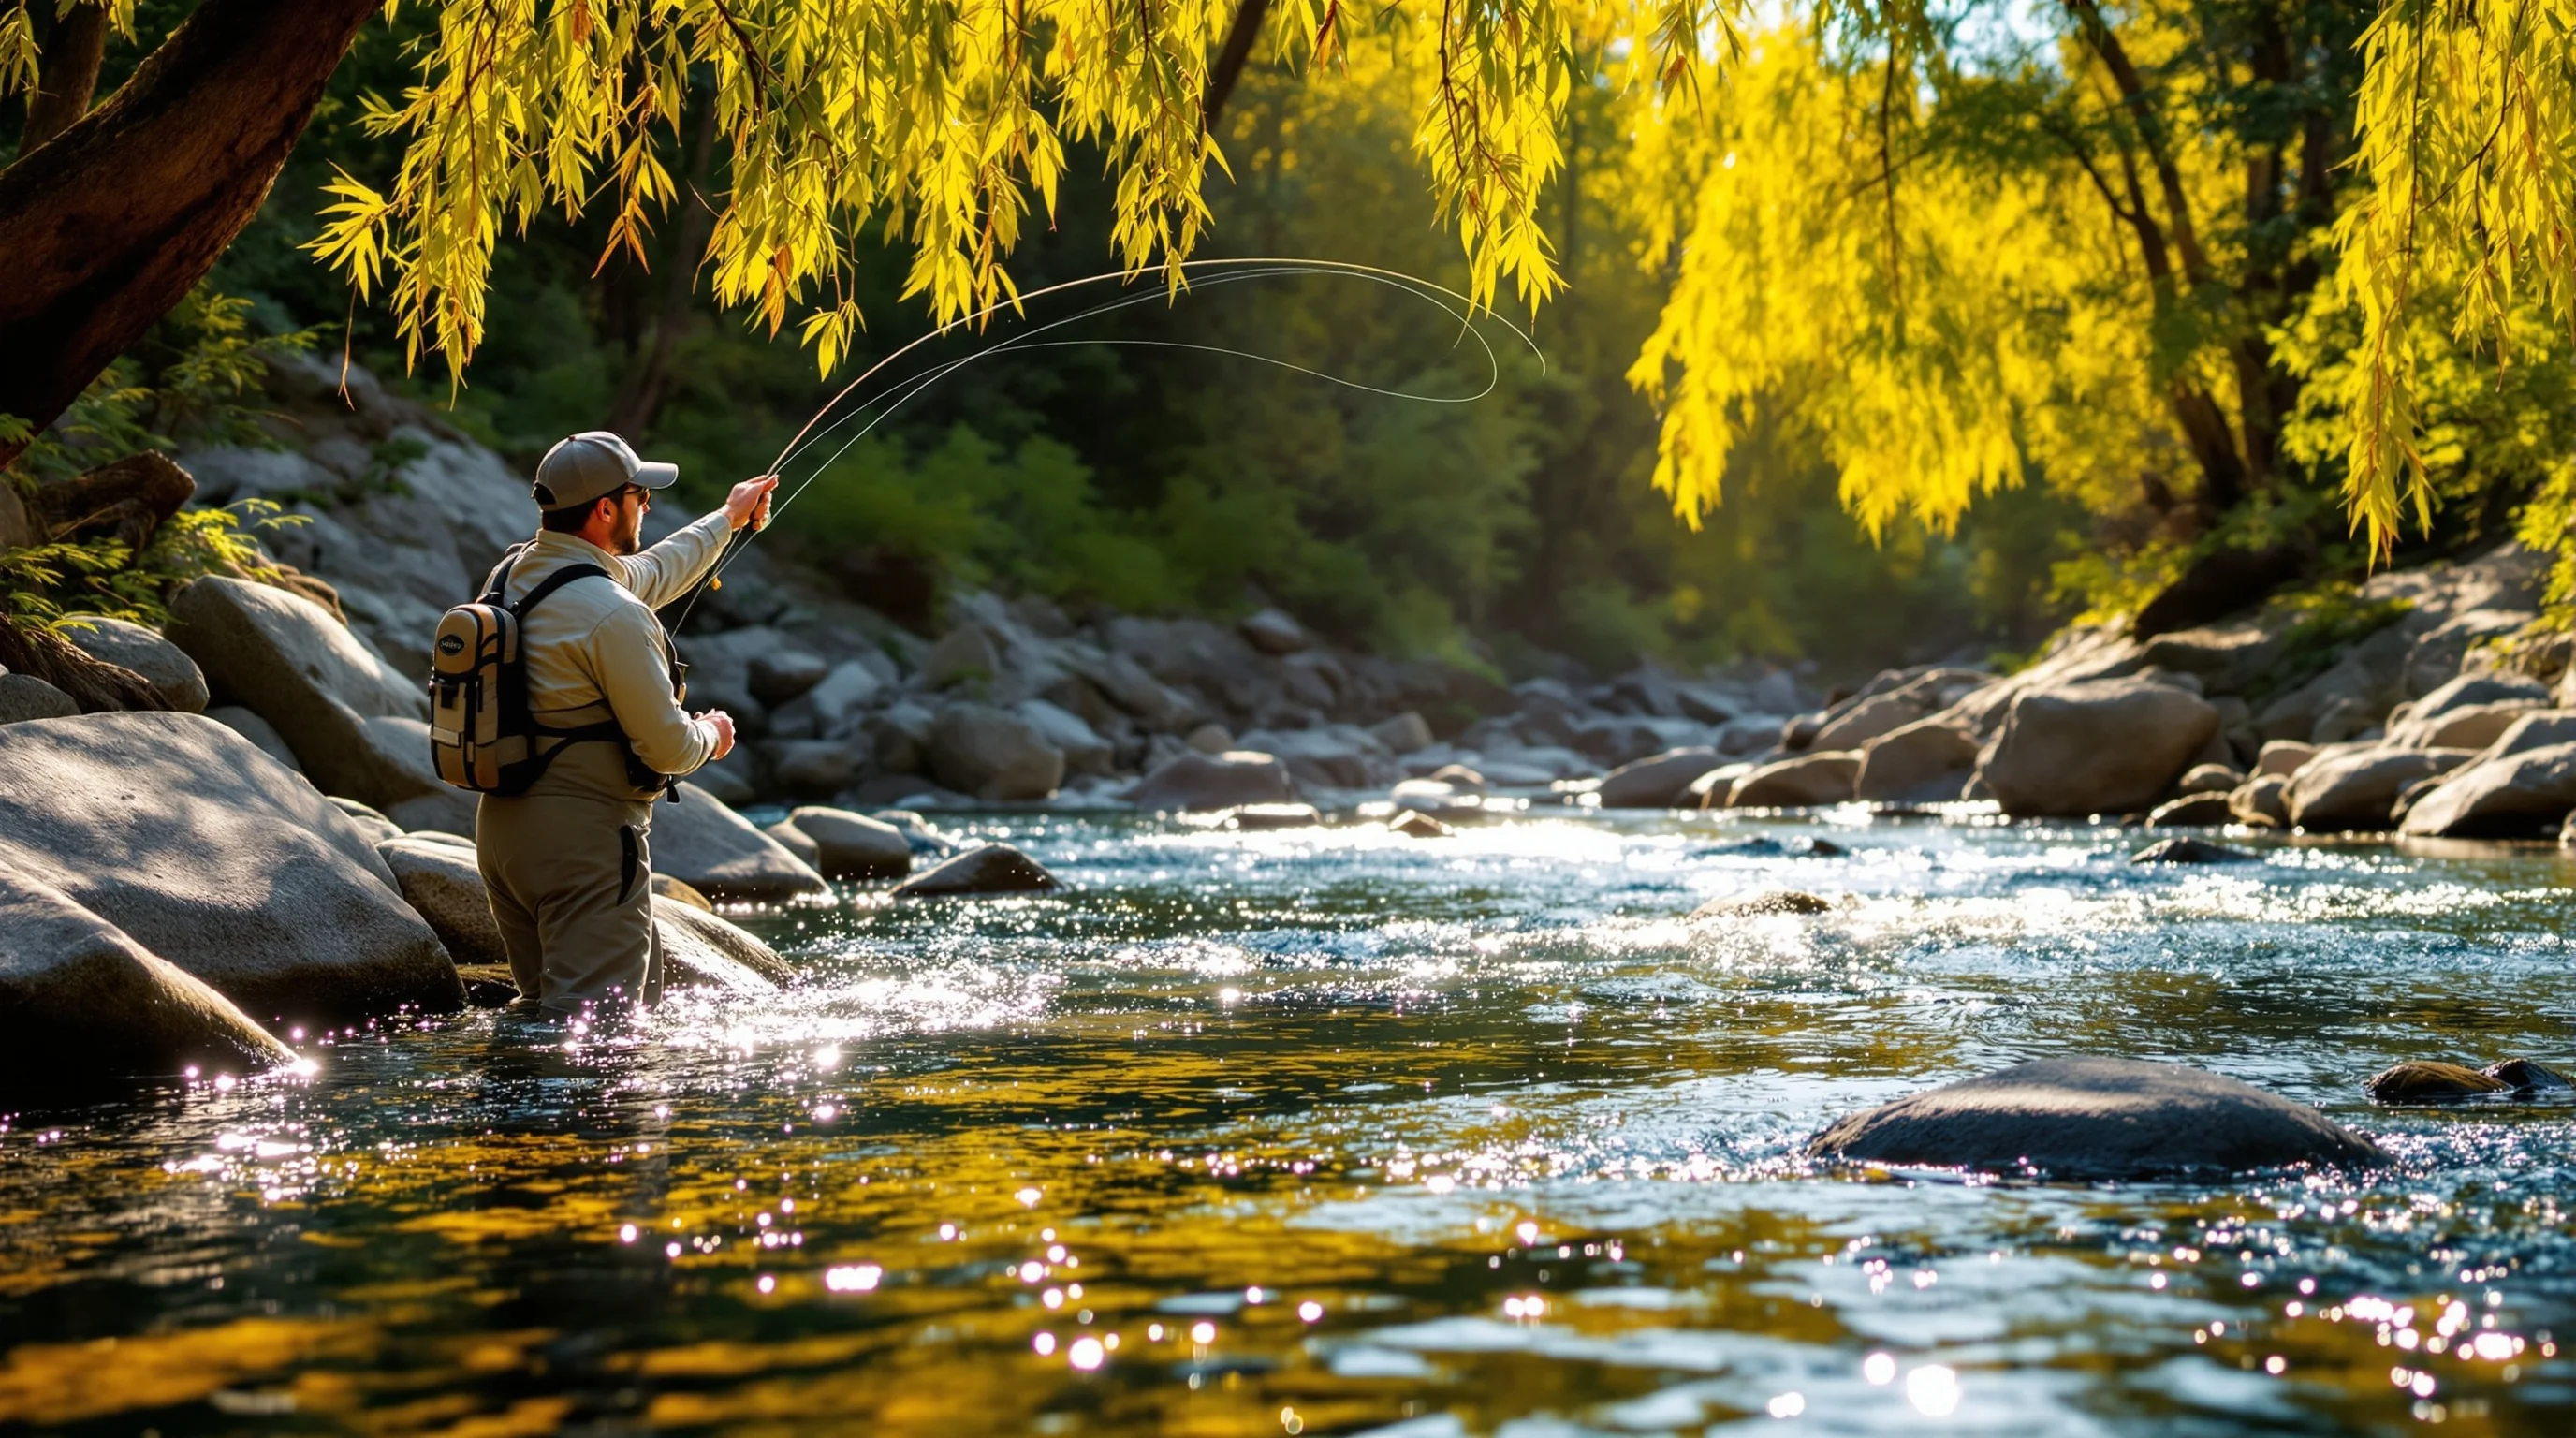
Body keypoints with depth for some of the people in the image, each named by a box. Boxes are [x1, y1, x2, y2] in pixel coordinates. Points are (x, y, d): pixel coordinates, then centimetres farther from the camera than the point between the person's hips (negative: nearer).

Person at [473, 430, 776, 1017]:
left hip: (500, 829, 9)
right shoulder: (612, 616, -20)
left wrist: (727, 519, 40)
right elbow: (669, 748, -15)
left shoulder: (512, 574, 9)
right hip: (585, 837, -9)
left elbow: (647, 575, 28)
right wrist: (711, 735, 9)